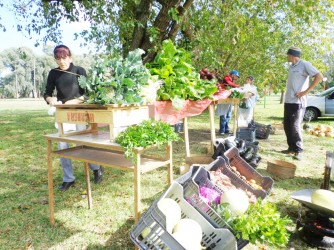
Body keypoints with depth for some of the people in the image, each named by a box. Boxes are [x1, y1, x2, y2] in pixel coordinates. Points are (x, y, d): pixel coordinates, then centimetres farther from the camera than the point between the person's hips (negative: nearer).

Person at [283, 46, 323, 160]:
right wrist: (287, 95, 10)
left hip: (298, 102, -8)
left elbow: (319, 76, -13)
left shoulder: (305, 64, -7)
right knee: (287, 126, 10)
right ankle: (291, 148, 20)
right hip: (288, 101, 8)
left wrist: (305, 92, -16)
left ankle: (298, 151, -1)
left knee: (295, 127, -9)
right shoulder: (291, 66, 16)